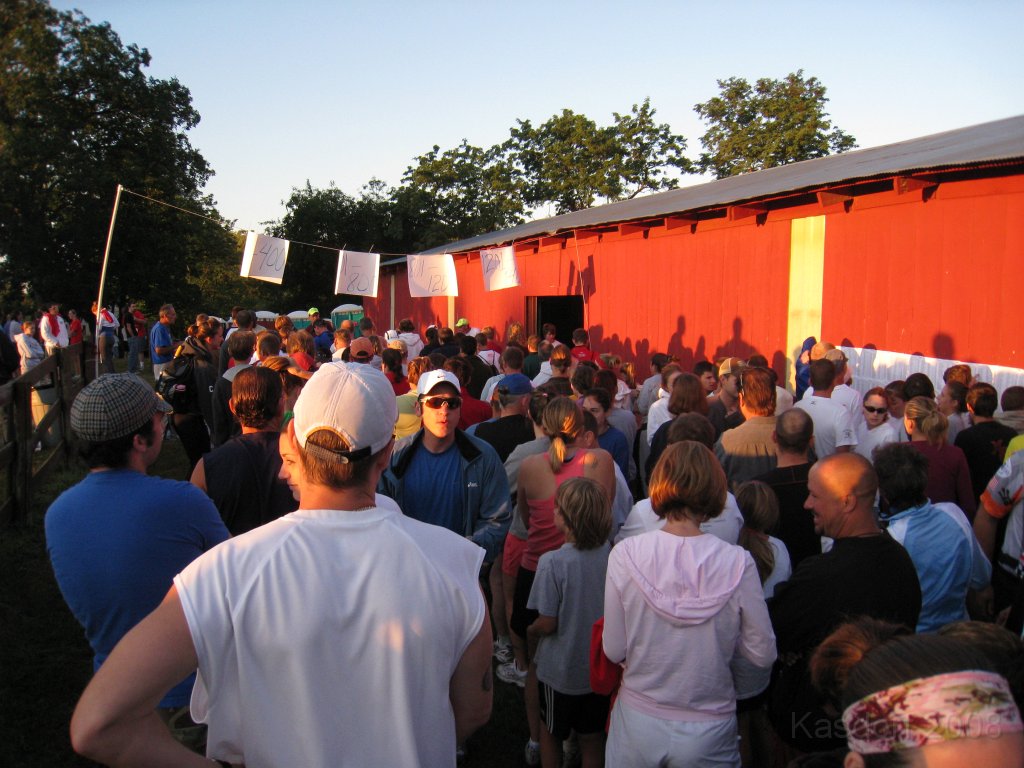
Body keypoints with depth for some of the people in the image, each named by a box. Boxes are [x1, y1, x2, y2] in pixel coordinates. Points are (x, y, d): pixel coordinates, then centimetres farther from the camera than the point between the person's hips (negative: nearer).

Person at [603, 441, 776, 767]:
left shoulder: (625, 554, -17)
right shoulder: (737, 563, -18)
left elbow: (614, 651, -11)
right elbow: (763, 654, -10)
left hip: (638, 726, 0)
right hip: (708, 731, 0)